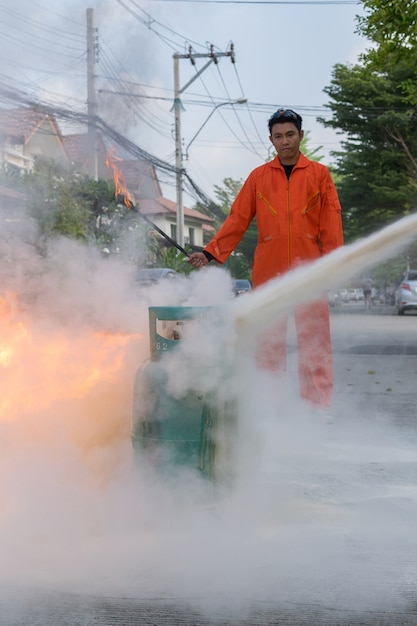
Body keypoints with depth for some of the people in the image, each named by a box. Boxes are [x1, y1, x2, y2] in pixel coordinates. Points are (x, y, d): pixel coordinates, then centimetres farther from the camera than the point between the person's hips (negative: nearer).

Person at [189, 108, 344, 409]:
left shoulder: (319, 174, 7)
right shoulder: (259, 176, 10)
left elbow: (331, 222, 3)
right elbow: (237, 220, 8)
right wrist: (210, 253, -1)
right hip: (268, 270, 1)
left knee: (314, 340, -4)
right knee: (269, 341, 4)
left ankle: (319, 405, 0)